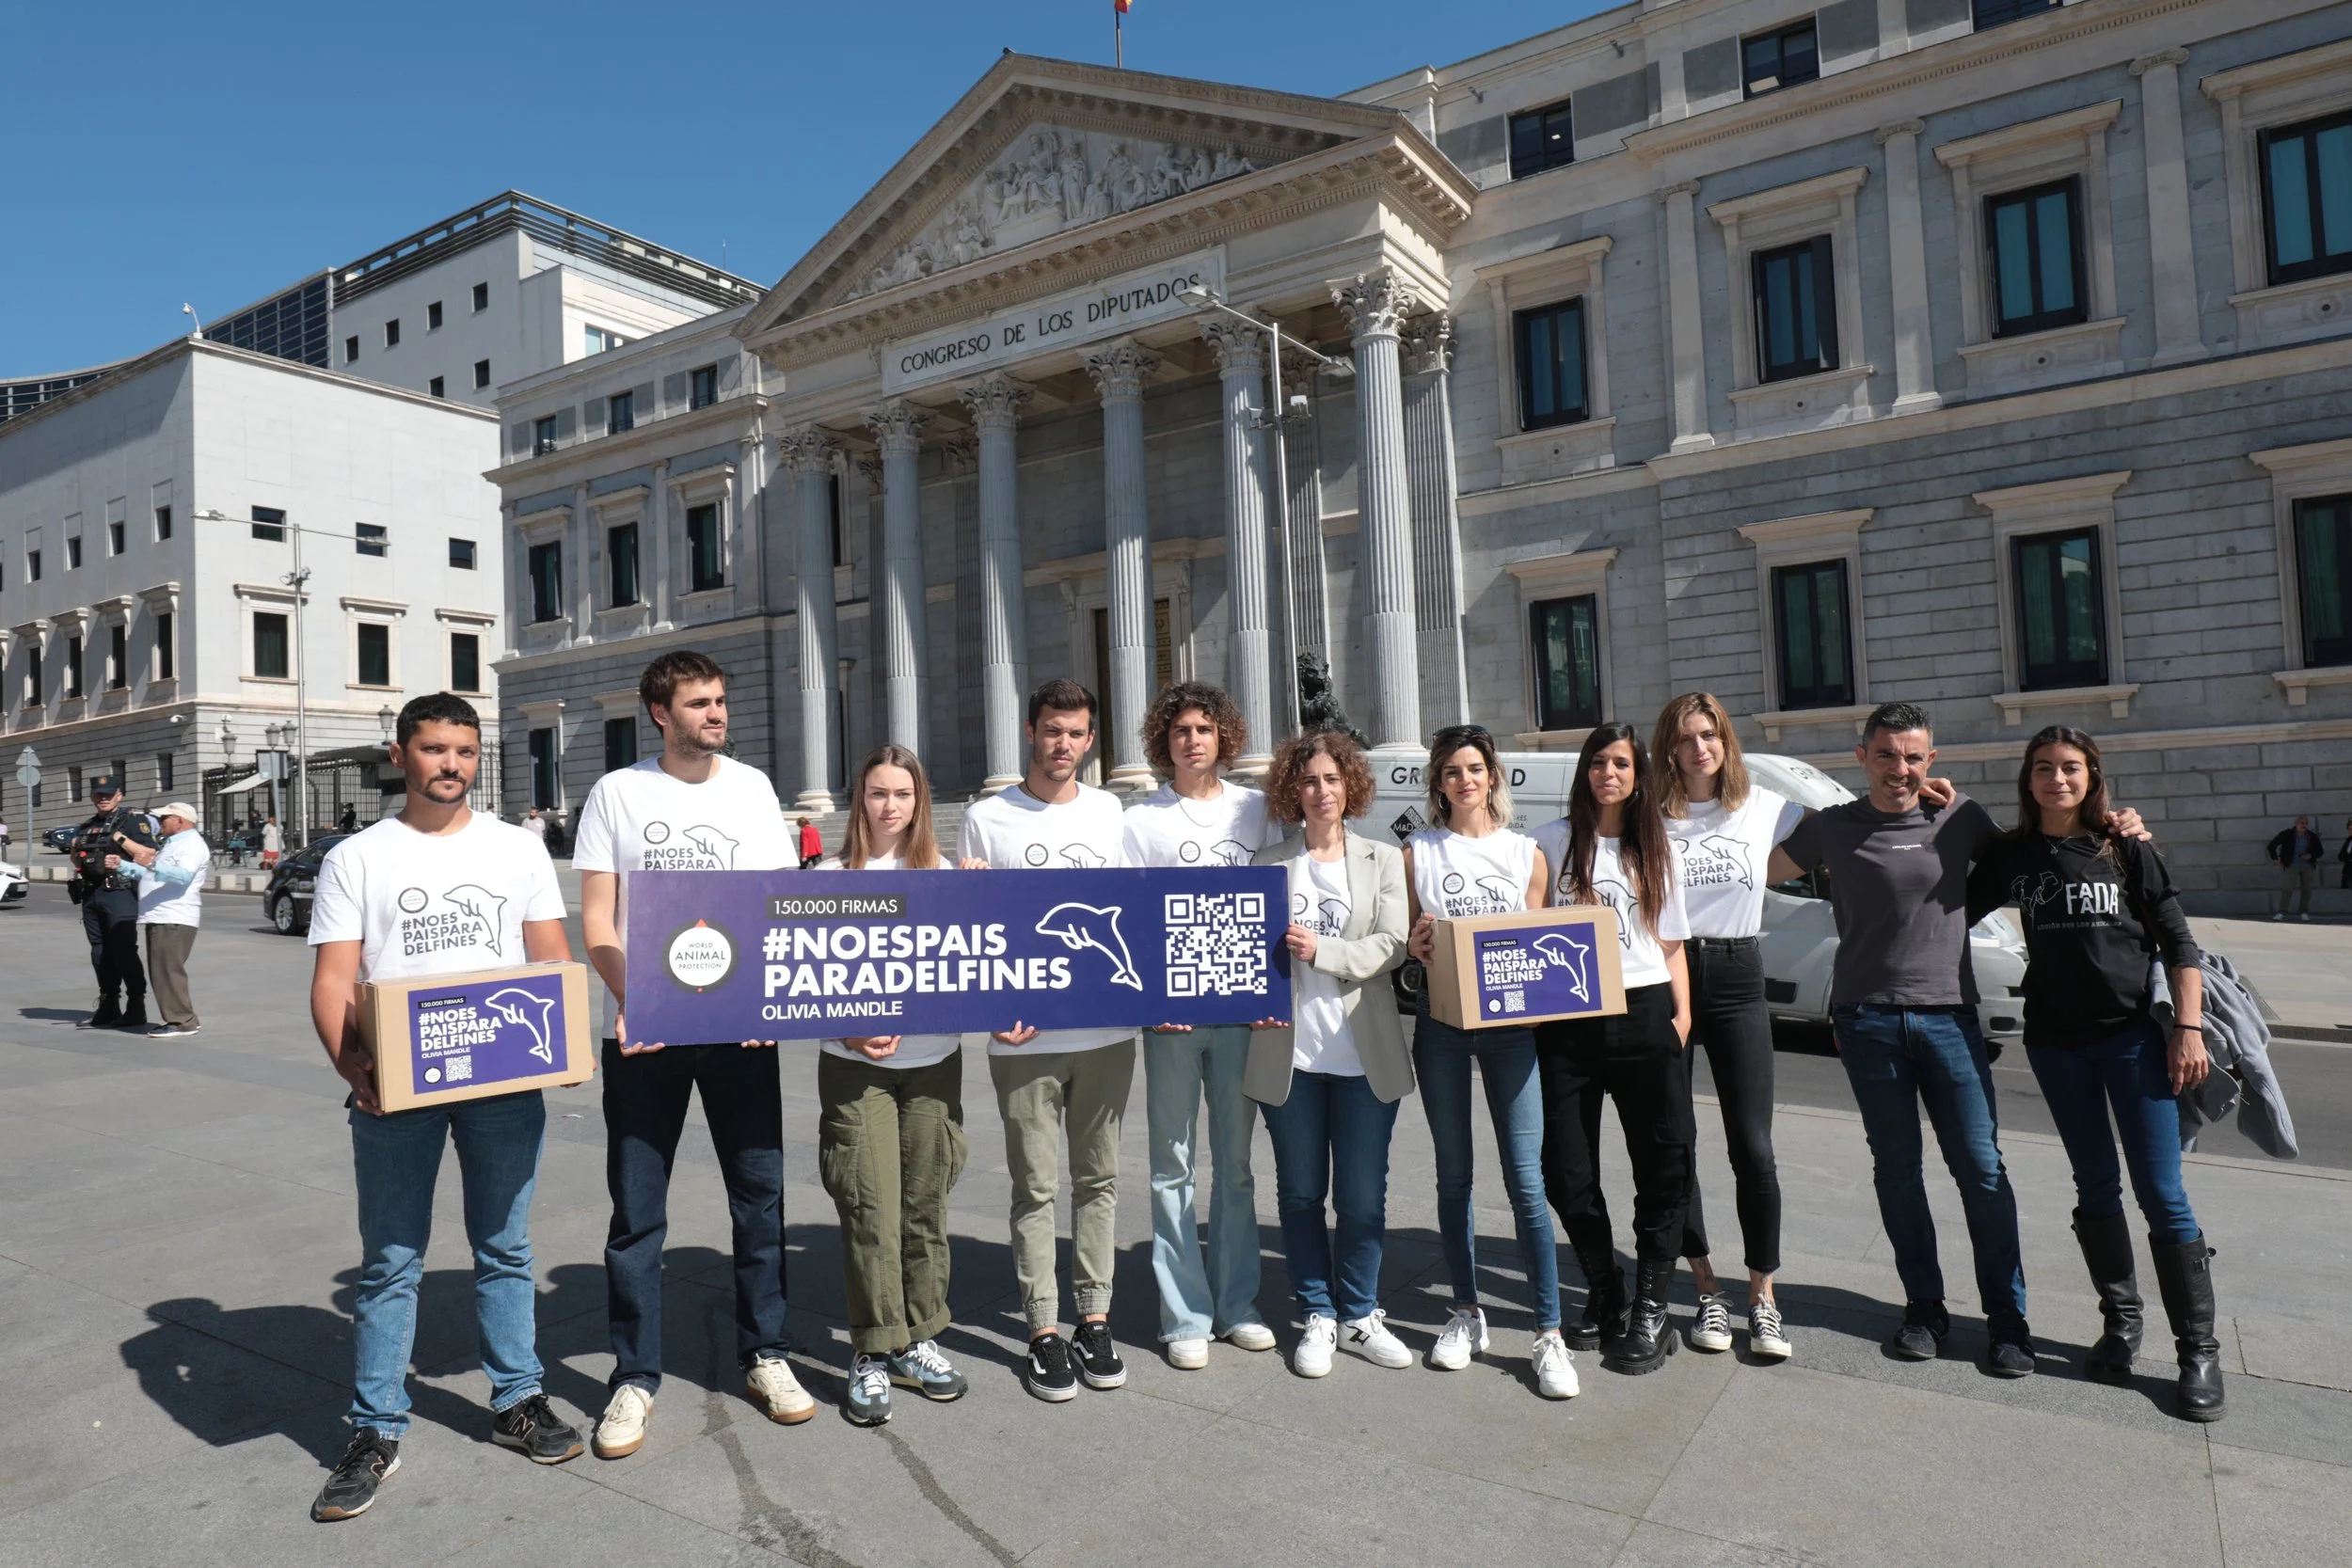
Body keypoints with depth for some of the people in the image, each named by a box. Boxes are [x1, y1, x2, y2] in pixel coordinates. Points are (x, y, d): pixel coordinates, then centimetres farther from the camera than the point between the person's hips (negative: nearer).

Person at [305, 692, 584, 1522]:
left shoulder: (517, 849, 7)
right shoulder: (356, 858, 3)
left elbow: (553, 957, 6)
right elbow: (333, 978, -3)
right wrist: (349, 1061, -20)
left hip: (506, 1080, 1)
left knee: (504, 1249, 12)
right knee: (390, 1262, 6)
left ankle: (516, 1401, 26)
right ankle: (375, 1432, 21)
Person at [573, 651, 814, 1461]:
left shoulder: (751, 787, 7)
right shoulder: (617, 792, 2)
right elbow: (596, 918, -1)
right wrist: (631, 999, -18)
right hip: (642, 1030, -1)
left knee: (759, 1196, 8)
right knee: (636, 1212, 6)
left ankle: (765, 1356, 23)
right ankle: (635, 1378, 21)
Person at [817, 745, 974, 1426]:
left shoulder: (943, 875, 7)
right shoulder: (832, 876, 1)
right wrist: (851, 1028, -15)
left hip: (934, 1060, 2)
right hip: (854, 1066, -2)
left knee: (924, 1207, 9)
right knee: (869, 1210, -2)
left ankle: (918, 1341, 24)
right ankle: (871, 1355, 12)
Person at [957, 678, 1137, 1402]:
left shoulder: (1109, 812, 8)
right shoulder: (986, 819, 1)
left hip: (1106, 1030, 2)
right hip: (1024, 1037, -2)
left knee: (1099, 1177, 11)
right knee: (1036, 1186, 5)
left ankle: (1095, 1316, 24)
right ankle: (1043, 1329, 17)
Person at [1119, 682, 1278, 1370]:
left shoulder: (1256, 810, 8)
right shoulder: (1141, 820, 3)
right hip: (1171, 1015, -1)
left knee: (1235, 1162, 12)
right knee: (1173, 1166, 5)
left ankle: (1236, 1303, 24)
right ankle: (1186, 1317, 15)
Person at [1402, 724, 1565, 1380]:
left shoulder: (1526, 853, 9)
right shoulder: (1418, 853, 7)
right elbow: (1407, 945, 10)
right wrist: (1414, 946, -13)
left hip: (1509, 1024, 0)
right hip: (1440, 1024, 1)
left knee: (1525, 1179, -5)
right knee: (1454, 1176, 10)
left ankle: (1549, 1331, 5)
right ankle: (1466, 1313, 24)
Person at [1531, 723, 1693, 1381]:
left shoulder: (1656, 848, 13)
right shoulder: (1552, 842, 6)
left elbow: (1670, 942, 14)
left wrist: (1682, 1013, 3)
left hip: (1644, 1014, 2)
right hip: (1566, 1022, -1)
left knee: (1664, 1164, 2)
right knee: (1567, 1171, 3)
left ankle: (1650, 1311, 17)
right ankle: (1604, 1296, 24)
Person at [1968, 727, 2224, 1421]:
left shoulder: (2126, 850, -1)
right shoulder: (2010, 856, 3)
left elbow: (2179, 944, 0)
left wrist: (2188, 1029, -7)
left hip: (2131, 1035, -2)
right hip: (2055, 1043, 2)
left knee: (2162, 1195, -2)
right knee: (2095, 1188, 12)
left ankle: (2199, 1350, 8)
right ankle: (2120, 1322, 25)